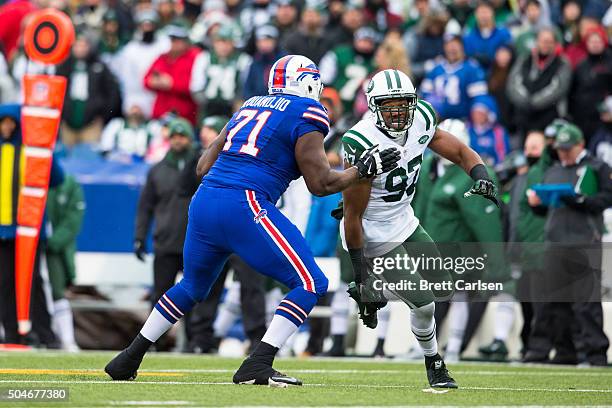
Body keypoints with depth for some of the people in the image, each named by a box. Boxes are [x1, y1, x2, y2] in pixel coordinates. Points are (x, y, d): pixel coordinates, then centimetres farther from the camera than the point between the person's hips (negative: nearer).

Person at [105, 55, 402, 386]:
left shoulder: (250, 107, 23)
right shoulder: (306, 114, 2)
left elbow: (204, 166, 23)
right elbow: (321, 183, -1)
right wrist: (364, 169, 11)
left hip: (203, 202, 8)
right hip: (243, 206, -8)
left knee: (192, 287, 29)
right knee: (310, 285, -2)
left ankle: (129, 359, 34)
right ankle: (257, 366, -14)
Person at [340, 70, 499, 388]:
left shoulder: (421, 119, -10)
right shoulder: (364, 144, -30)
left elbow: (459, 152, 3)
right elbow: (353, 215, -24)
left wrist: (481, 176, -20)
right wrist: (359, 269, -19)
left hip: (404, 222, 8)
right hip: (375, 236, -8)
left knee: (443, 287, 12)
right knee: (423, 304, -7)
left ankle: (370, 291, 28)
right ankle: (433, 364, 20)